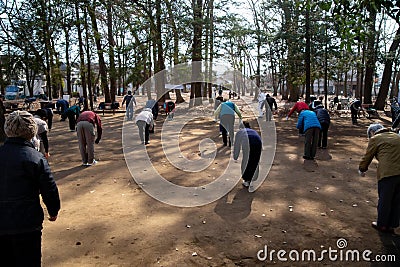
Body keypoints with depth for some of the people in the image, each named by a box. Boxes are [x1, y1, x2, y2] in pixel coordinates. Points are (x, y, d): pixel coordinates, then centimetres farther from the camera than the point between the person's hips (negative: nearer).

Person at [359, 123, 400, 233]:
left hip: (388, 173, -6)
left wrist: (362, 169, 23)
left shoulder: (375, 139, 3)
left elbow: (367, 157, 7)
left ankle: (382, 224, 21)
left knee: (384, 200, 9)